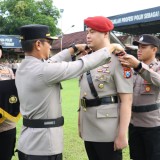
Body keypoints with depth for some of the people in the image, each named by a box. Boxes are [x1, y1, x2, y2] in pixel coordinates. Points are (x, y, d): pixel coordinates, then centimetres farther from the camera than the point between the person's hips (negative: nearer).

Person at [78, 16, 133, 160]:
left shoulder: (117, 59, -12)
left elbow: (127, 100, -16)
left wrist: (122, 134, -18)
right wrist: (80, 123, 16)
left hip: (108, 132, -7)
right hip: (88, 131, 7)